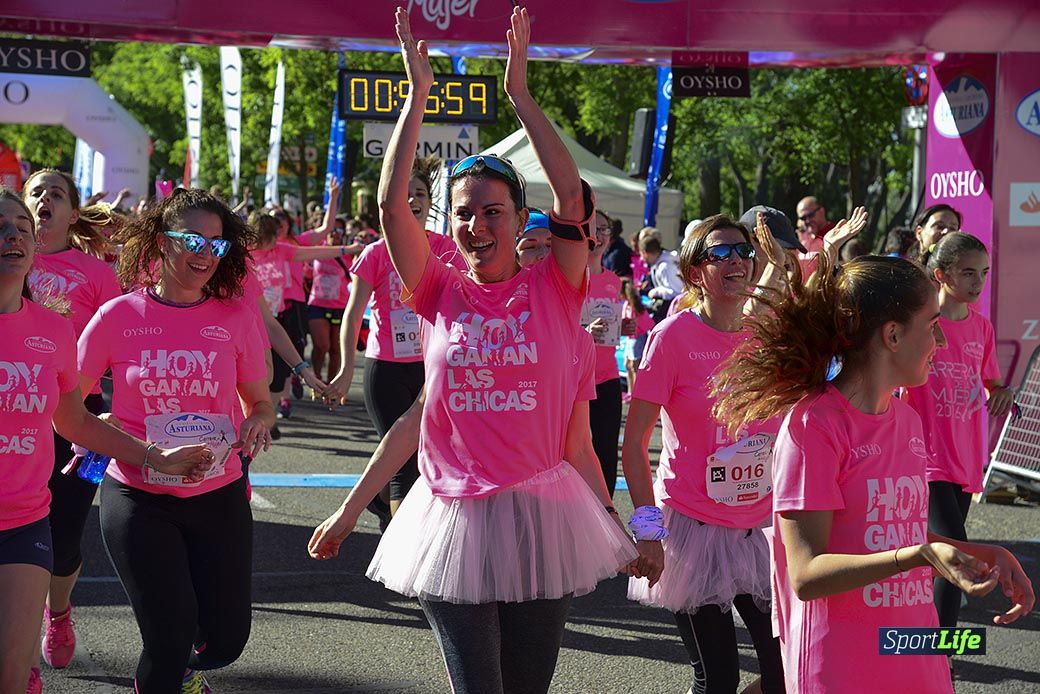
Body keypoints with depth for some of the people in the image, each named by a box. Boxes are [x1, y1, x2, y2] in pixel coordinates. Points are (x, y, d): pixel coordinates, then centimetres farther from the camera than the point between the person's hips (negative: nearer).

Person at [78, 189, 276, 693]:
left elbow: (260, 403, 9)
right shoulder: (117, 317, -6)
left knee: (225, 639, 5)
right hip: (138, 498, -2)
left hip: (218, 496, 2)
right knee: (170, 640, -9)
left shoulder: (237, 316, -2)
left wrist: (258, 423, -12)